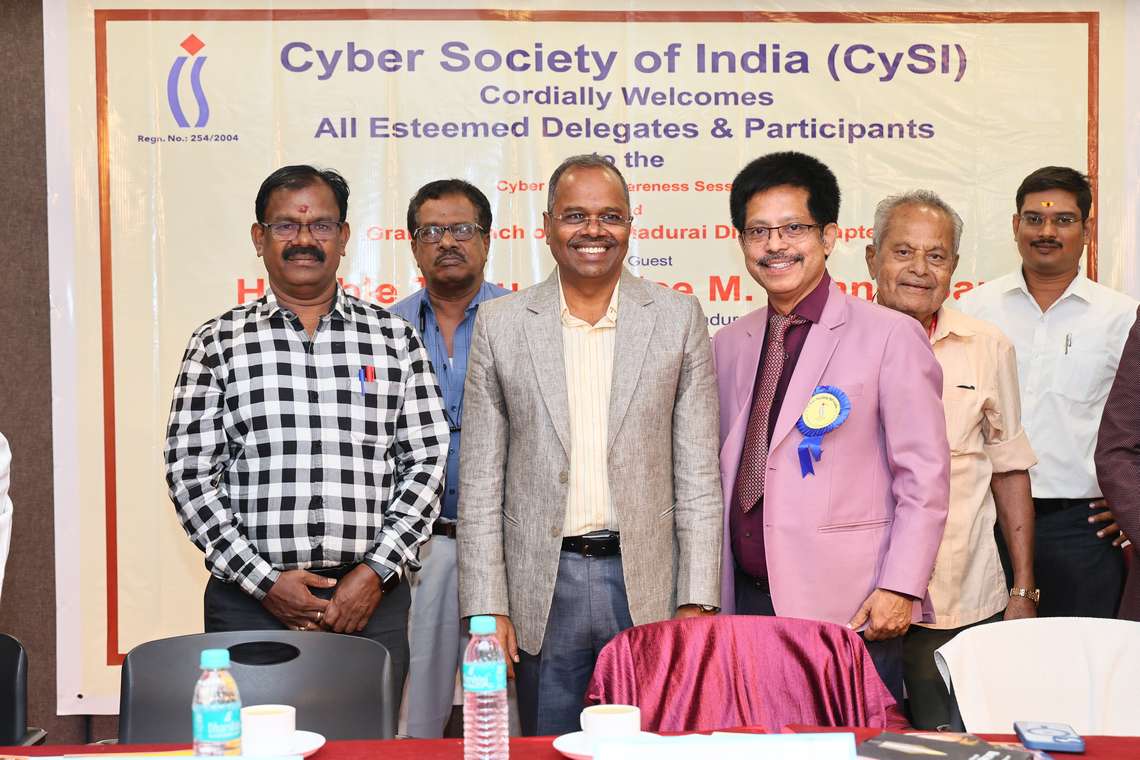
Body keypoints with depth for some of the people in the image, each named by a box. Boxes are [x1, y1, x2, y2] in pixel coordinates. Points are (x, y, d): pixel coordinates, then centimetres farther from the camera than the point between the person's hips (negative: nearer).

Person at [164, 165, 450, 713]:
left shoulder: (394, 338, 6)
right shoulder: (217, 344, 4)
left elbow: (426, 463, 3)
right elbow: (190, 474, 0)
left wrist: (375, 572, -7)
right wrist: (264, 581, -8)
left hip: (370, 603, 1)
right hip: (249, 603, 0)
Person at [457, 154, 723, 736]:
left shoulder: (679, 318, 2)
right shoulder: (500, 324, 3)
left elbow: (698, 475, 2)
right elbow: (480, 481, 3)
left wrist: (698, 601, -3)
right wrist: (486, 609, -3)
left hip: (648, 584, 0)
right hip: (543, 591, 1)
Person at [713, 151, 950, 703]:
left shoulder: (890, 336, -3)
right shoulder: (727, 346, 13)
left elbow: (925, 476, -5)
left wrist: (900, 588, -12)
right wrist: (707, 593, 13)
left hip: (850, 610, -4)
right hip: (746, 601, 4)